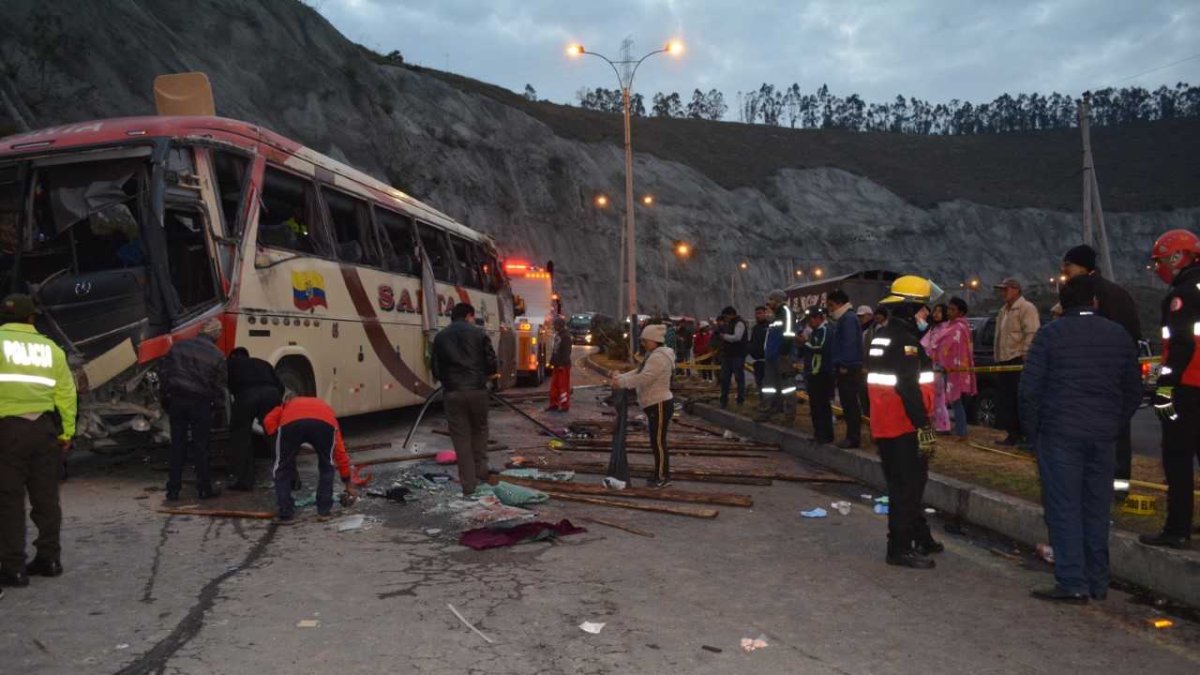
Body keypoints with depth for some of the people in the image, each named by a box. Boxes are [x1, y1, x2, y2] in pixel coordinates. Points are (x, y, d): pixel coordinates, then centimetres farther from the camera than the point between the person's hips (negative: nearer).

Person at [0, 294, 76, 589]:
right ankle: (49, 558, 19)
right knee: (46, 496, 13)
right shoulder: (50, 348, 10)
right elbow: (66, 394, 6)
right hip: (45, 428, 4)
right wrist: (66, 432, 11)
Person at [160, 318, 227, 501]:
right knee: (200, 447, 6)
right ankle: (204, 489, 9)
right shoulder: (217, 355, -8)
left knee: (177, 446, 10)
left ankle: (173, 490, 12)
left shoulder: (178, 346, 2)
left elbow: (164, 372, 5)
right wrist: (217, 403, 10)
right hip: (200, 403, -3)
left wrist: (169, 393, 16)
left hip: (176, 400, 3)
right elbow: (220, 385, -5)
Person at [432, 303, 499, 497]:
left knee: (461, 437, 5)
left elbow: (436, 370, 9)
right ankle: (481, 470, 23)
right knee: (479, 430, 22)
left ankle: (468, 484, 6)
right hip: (477, 390, -1)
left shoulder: (440, 337, 10)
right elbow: (491, 363, 0)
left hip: (452, 393, 1)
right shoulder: (478, 333, 3)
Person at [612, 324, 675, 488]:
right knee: (656, 441, 14)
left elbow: (643, 378, -28)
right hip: (655, 405, 11)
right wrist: (619, 377, 3)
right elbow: (638, 372, 17)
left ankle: (663, 477, 2)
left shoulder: (659, 357, -19)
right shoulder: (654, 355, 16)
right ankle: (661, 475, 21)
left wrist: (621, 383, -25)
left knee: (658, 442, -5)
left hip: (660, 405, -11)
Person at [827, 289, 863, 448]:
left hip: (849, 369, -10)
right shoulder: (842, 319, 18)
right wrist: (837, 365, 16)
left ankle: (853, 438, -3)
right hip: (844, 368, 10)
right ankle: (851, 435, 19)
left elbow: (850, 344, -21)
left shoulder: (848, 319, -14)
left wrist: (844, 365, -20)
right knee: (847, 403, 13)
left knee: (850, 404, -7)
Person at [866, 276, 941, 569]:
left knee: (911, 482, 20)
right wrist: (925, 428, -22)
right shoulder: (904, 340, -18)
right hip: (904, 427, -10)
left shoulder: (882, 336, 14)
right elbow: (909, 389, -24)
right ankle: (900, 548, 3)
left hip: (885, 425, 10)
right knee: (906, 487, -3)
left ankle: (921, 538, 32)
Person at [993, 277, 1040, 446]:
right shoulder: (1004, 310, 21)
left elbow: (1032, 334, -17)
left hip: (1018, 361, -9)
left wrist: (1025, 355, -22)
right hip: (1004, 361, 9)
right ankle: (1012, 434, 18)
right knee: (1005, 400, 11)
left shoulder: (1026, 308, -8)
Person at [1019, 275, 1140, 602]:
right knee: (1097, 508, 12)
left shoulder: (1050, 334, -5)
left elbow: (1029, 388, -9)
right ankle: (1097, 582, 19)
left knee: (1063, 508, 0)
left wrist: (1032, 429, 2)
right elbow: (1134, 391, 12)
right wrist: (1113, 425, 17)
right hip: (1103, 435, 4)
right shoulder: (1119, 335, 7)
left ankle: (1072, 583, 0)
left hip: (1059, 434, -4)